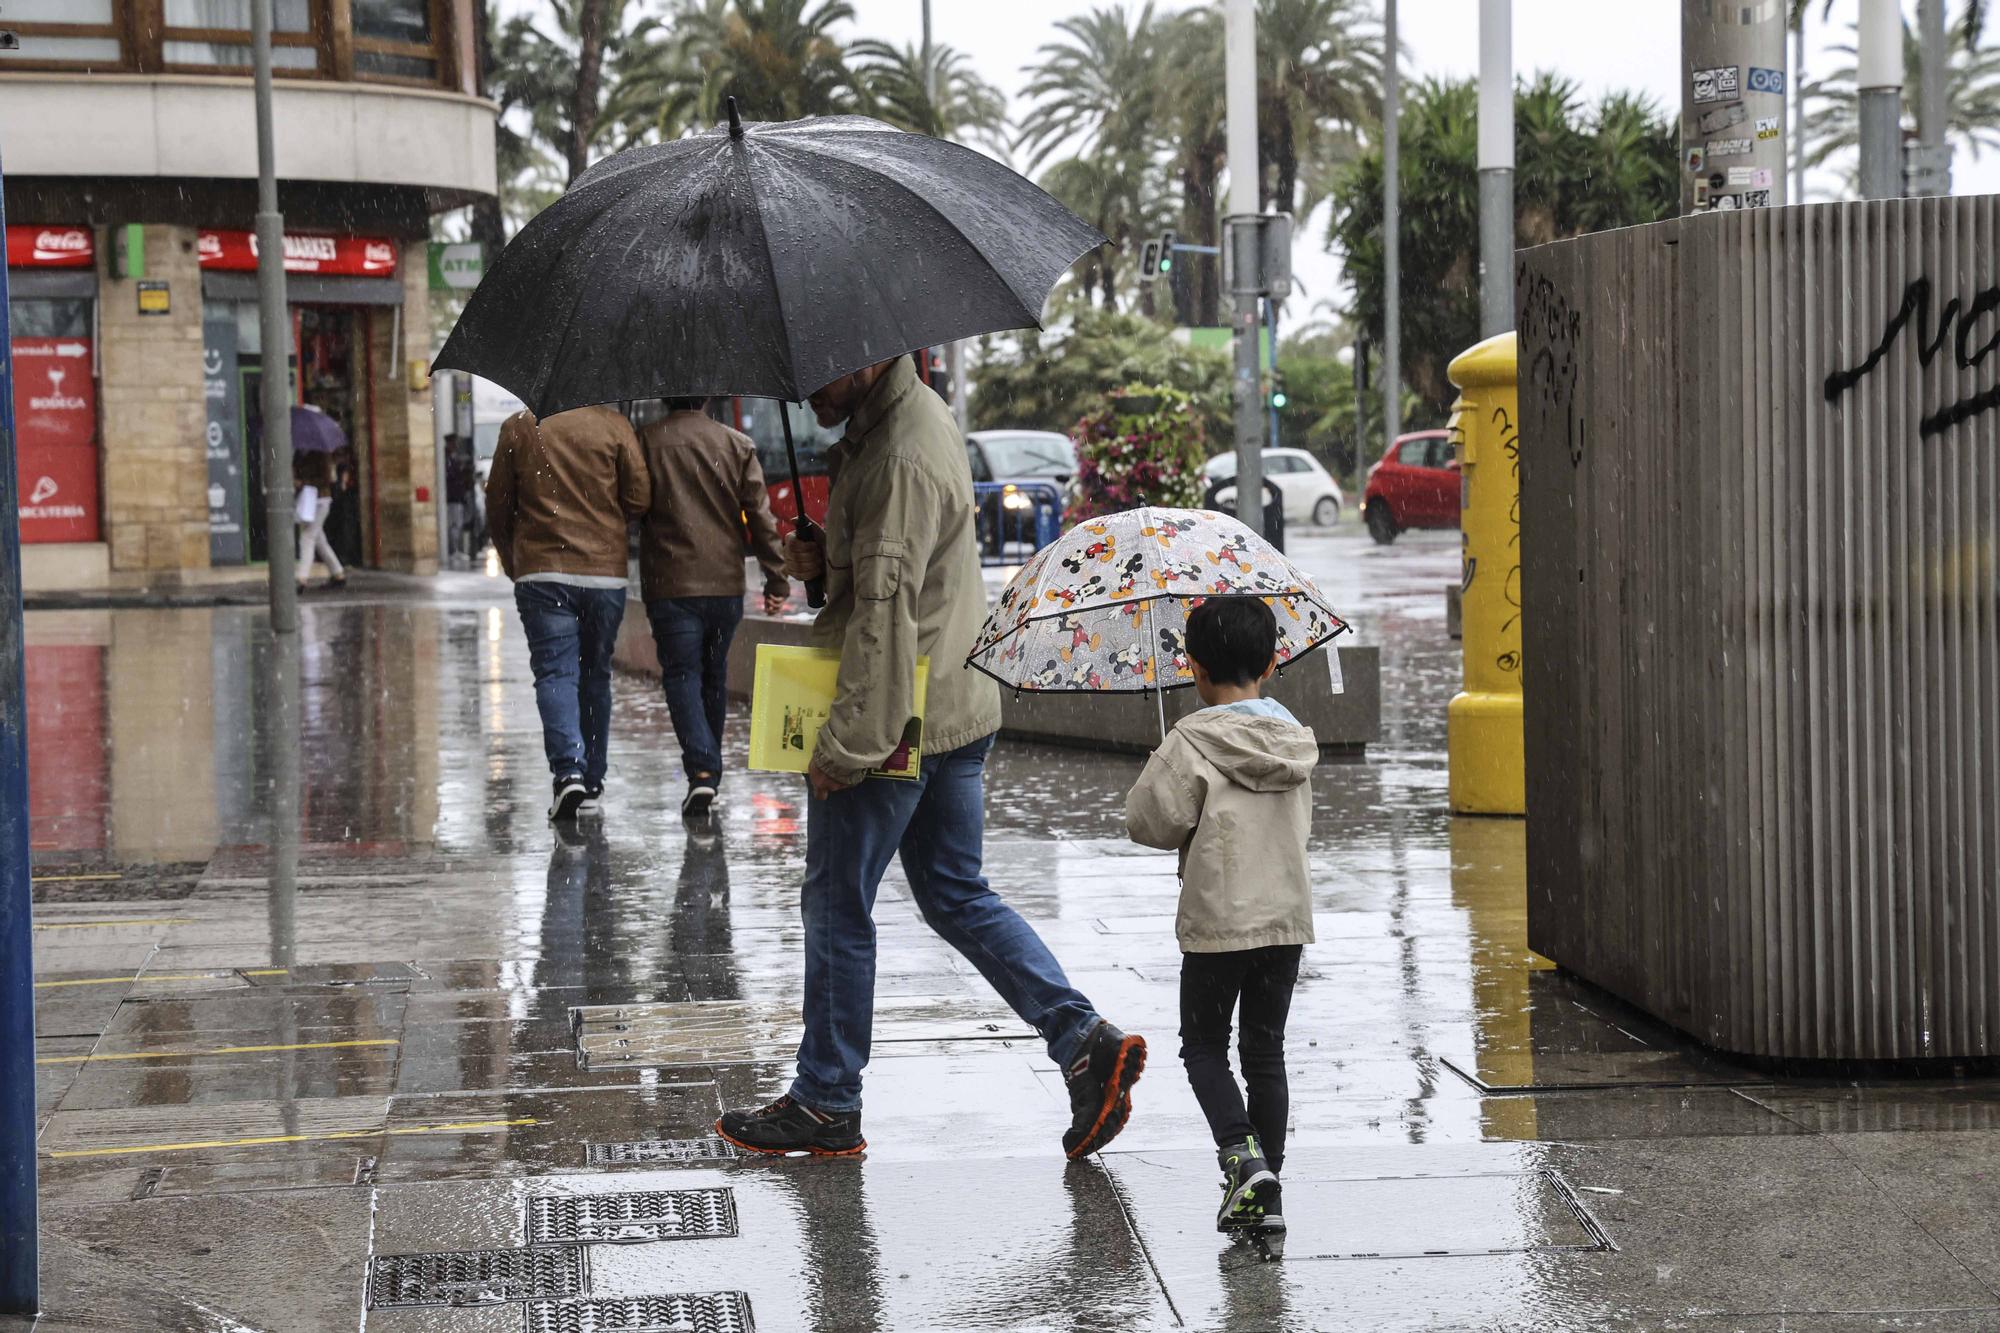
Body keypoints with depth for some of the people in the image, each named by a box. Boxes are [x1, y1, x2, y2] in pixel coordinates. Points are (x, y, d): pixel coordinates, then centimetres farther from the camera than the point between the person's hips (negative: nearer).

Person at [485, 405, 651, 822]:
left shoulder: (518, 428, 0)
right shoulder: (613, 425, -1)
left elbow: (498, 506, 5)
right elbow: (640, 498, -2)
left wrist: (511, 561, 20)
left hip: (541, 573, -1)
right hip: (605, 573, 1)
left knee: (555, 673, -3)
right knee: (596, 675, 14)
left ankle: (569, 772, -23)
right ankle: (592, 783, 19)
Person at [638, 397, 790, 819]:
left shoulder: (647, 443, -3)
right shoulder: (737, 445, 3)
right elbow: (760, 515, 1)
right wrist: (776, 579, 5)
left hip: (669, 584, -3)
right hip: (726, 583, 3)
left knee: (682, 674, -3)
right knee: (715, 675, 16)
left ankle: (701, 770, -21)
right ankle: (710, 771, 25)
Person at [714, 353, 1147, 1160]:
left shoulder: (900, 459, -22)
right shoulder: (918, 417, 11)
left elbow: (886, 616, -26)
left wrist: (845, 748, -23)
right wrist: (822, 562, 3)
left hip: (900, 722, -10)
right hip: (960, 708, 10)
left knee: (836, 908, 4)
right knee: (957, 897, 15)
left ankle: (826, 1106, 15)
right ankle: (1085, 1041, 5)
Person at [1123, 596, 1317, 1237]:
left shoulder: (1193, 741, -12)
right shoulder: (1294, 739, 6)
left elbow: (1147, 820, -12)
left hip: (1217, 922, -5)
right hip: (1287, 918, 5)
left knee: (1204, 1046, 10)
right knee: (1266, 1050, 11)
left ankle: (1242, 1154, -11)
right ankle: (1264, 1193, 10)